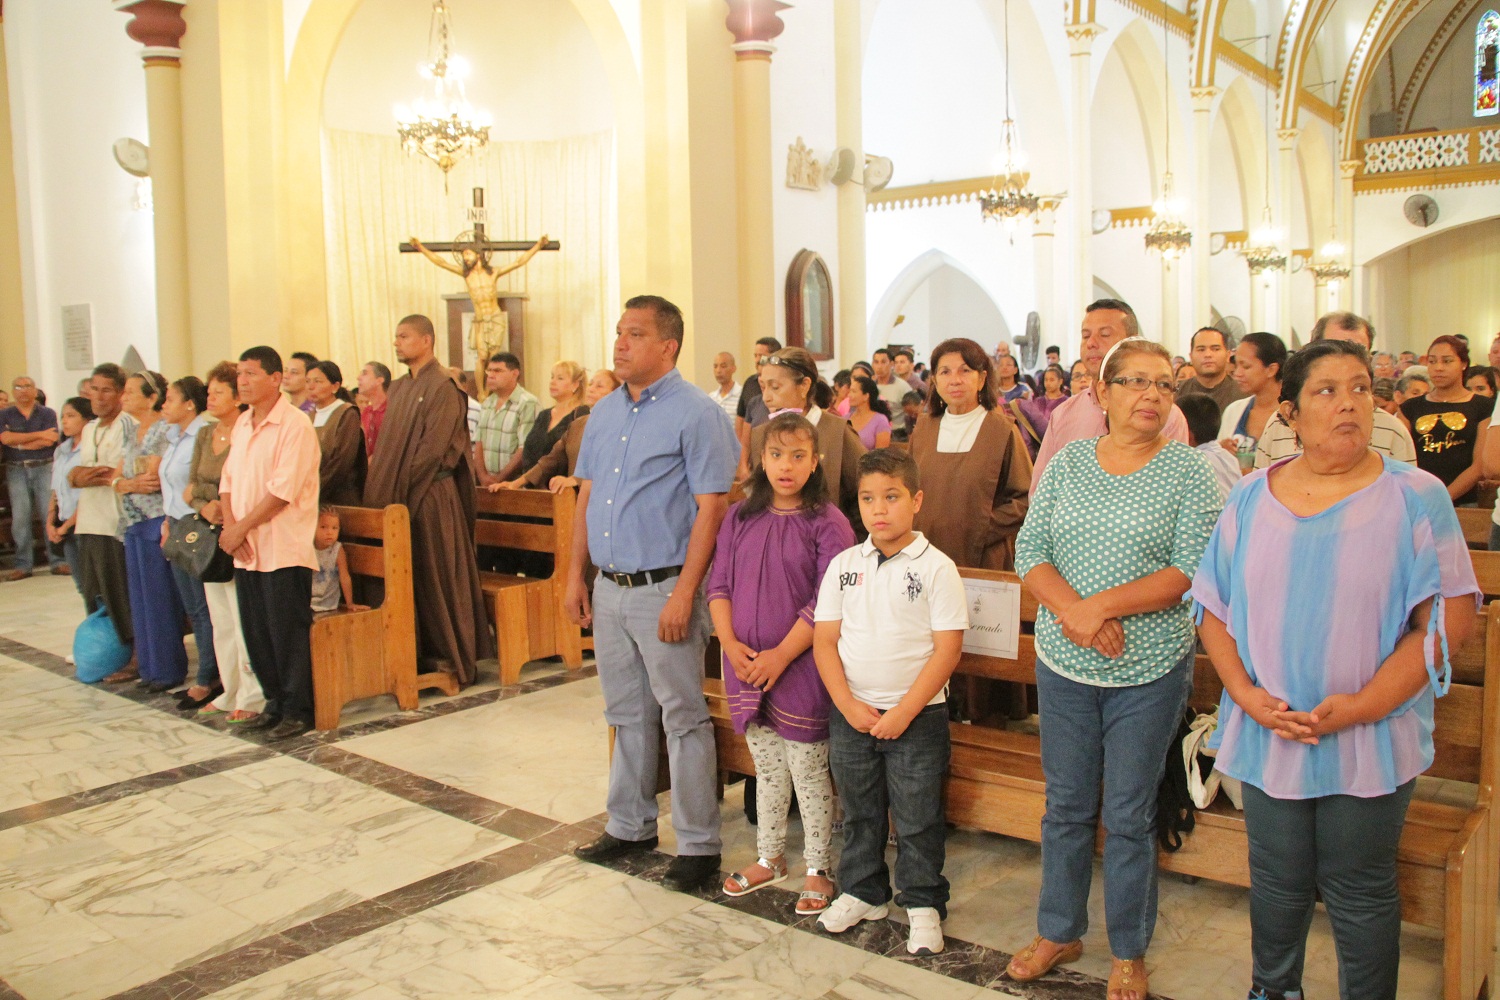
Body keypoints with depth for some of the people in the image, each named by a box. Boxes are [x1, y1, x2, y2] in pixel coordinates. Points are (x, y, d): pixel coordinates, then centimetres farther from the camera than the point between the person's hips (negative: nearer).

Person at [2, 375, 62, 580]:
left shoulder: (47, 413, 7)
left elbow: (49, 441, -7)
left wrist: (19, 444, -7)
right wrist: (39, 435, -10)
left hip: (44, 468, -1)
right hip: (16, 470, 1)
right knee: (20, 516, -2)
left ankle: (57, 561, -1)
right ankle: (23, 564, 3)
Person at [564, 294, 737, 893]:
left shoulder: (696, 413, -10)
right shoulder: (605, 412, 12)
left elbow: (710, 508, -15)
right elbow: (587, 496, 16)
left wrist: (684, 593, -20)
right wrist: (576, 575, 10)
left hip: (663, 589, -7)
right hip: (609, 589, 7)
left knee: (683, 719, 2)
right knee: (627, 715, 17)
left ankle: (698, 844, 13)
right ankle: (630, 826, 32)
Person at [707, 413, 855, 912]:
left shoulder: (827, 523, -10)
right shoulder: (739, 518, 5)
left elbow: (827, 603, -14)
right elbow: (718, 585, 5)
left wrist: (781, 655, -17)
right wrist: (730, 642, -8)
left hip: (800, 667, -4)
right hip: (746, 666, 5)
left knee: (809, 772, 6)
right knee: (767, 768, 18)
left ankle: (818, 871, 21)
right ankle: (770, 858, 34)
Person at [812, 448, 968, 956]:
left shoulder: (935, 567, -9)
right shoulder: (843, 565, 2)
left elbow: (947, 648, -11)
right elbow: (824, 640, 2)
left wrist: (904, 712, -14)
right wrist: (849, 706, -9)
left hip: (917, 715, -3)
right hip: (850, 713, 4)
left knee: (917, 819, 7)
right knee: (859, 811, 17)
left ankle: (923, 904, 25)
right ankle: (863, 891, 35)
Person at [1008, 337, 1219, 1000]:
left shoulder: (1189, 472, -5)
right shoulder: (1067, 463, 3)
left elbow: (1191, 570, -13)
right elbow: (1030, 551, -1)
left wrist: (1099, 605, -20)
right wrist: (1071, 610, -18)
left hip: (1149, 671, -2)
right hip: (1063, 665, 3)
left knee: (1129, 816, 9)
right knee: (1066, 805, 14)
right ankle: (1059, 931, 33)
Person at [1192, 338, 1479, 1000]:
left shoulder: (1414, 496, -6)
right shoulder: (1252, 497, 2)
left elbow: (1450, 618, -10)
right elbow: (1214, 609, 4)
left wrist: (1361, 705, -16)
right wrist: (1247, 695, -9)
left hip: (1372, 740, -2)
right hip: (1268, 734, 3)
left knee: (1361, 894, 10)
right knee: (1276, 883, 17)